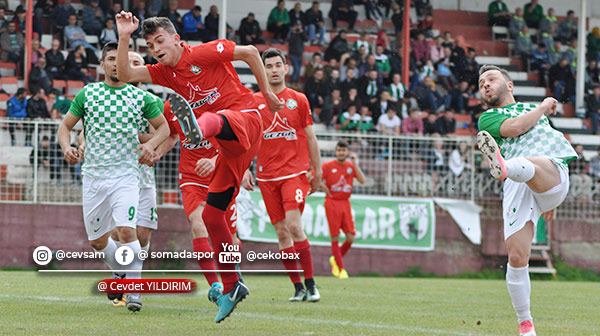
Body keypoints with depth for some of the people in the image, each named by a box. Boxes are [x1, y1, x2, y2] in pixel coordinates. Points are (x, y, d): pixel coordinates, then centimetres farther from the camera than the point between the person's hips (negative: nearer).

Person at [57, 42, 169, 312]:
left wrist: (150, 144, -8)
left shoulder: (141, 97, 2)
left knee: (126, 230, -22)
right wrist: (67, 148, -11)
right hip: (93, 176, 2)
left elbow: (163, 126, 12)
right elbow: (65, 125, 10)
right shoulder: (87, 94, 4)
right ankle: (120, 271, 39)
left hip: (125, 175, -2)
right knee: (97, 241, 9)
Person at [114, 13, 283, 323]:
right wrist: (124, 38, -10)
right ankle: (231, 287, 17)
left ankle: (197, 129, -82)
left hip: (244, 117, -8)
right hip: (229, 147, 8)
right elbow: (126, 75, 2)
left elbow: (249, 52, 1)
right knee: (211, 215, 6)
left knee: (210, 118, -42)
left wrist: (266, 91, 4)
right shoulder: (164, 73, 14)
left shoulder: (203, 53, -5)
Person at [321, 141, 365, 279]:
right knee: (335, 238, -7)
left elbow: (362, 181, -6)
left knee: (350, 238, -4)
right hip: (332, 203, -4)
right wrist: (324, 187, -12)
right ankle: (341, 269, 0)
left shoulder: (351, 166, 8)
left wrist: (355, 163, -9)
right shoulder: (328, 166, -2)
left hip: (345, 203, 4)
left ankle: (335, 259, 21)